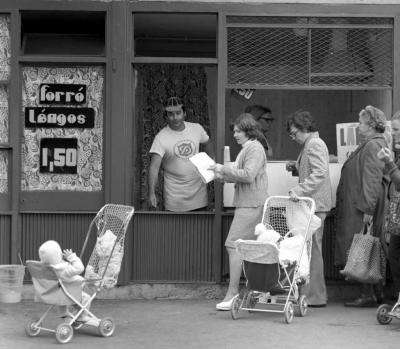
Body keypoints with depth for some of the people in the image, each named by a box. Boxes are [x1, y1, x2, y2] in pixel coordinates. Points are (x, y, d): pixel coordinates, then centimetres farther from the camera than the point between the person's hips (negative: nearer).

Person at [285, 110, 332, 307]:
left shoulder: (315, 144, -12)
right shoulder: (309, 144, 20)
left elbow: (320, 174, -24)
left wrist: (299, 190, -30)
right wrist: (296, 167, 13)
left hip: (315, 204, -10)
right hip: (311, 204, 10)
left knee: (312, 248, -7)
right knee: (310, 248, 12)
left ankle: (315, 297, -3)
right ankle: (315, 293, 17)